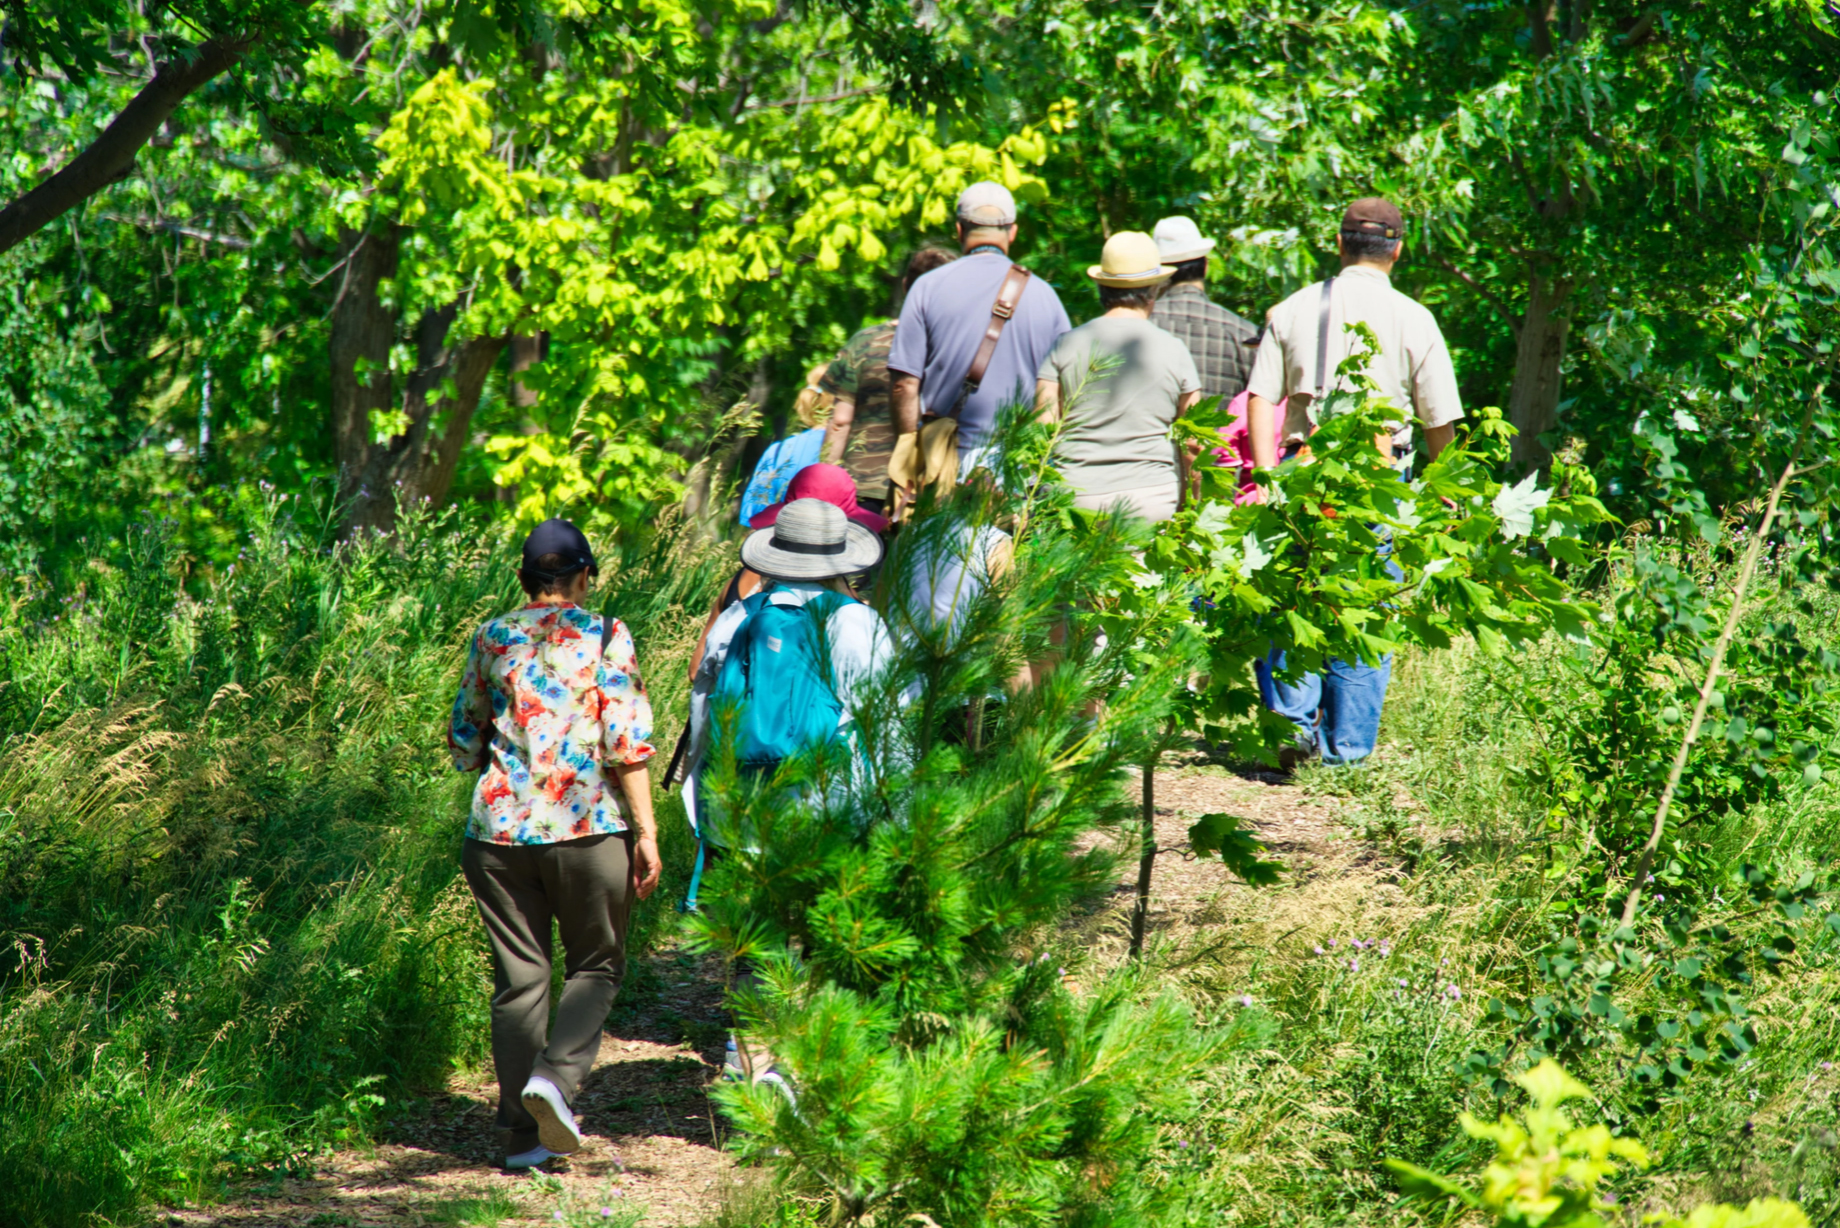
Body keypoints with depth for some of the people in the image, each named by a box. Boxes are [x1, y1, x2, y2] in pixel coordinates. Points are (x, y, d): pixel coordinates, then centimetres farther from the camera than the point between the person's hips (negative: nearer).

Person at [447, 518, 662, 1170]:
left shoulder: (492, 639, 7)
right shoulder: (604, 638, -2)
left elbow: (464, 740, 14)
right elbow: (627, 741, -8)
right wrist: (646, 830, -5)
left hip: (499, 828, 3)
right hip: (588, 826, -3)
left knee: (518, 977, 7)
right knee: (596, 965, 11)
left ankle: (521, 1131, 5)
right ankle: (555, 1074, -13)